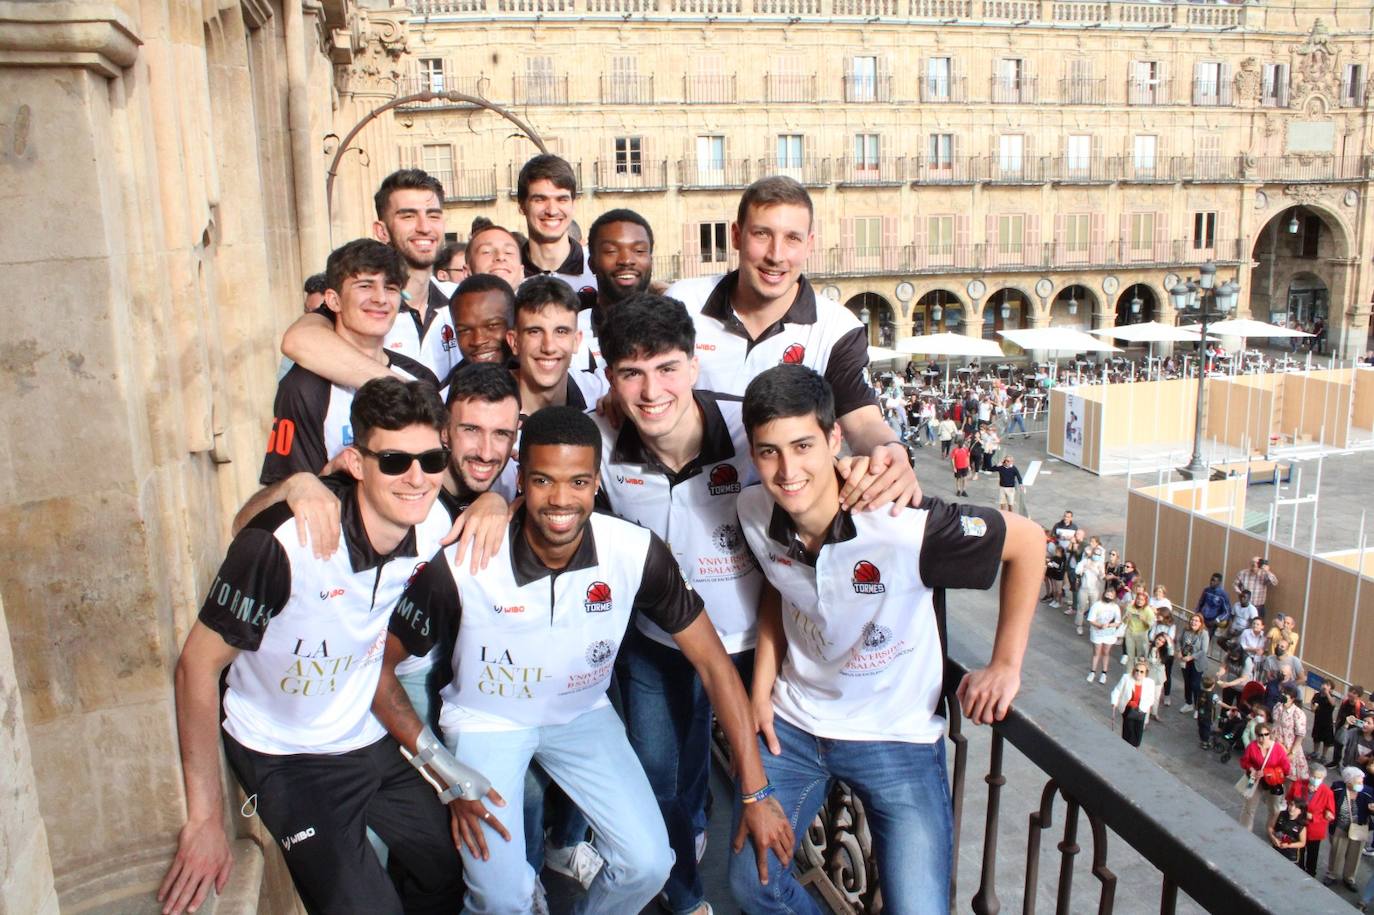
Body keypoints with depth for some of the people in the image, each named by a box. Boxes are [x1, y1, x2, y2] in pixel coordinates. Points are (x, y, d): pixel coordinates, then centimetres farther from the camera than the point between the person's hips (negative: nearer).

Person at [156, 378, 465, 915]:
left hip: (372, 741, 5)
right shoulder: (280, 544, -31)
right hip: (287, 759, -5)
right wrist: (206, 817, -17)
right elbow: (198, 665, -20)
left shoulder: (436, 525, -14)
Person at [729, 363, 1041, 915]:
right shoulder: (754, 513, -13)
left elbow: (1026, 542, -16)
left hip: (898, 737, -3)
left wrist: (1005, 666, -12)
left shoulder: (903, 527, -30)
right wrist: (761, 690, 1)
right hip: (792, 724, 4)